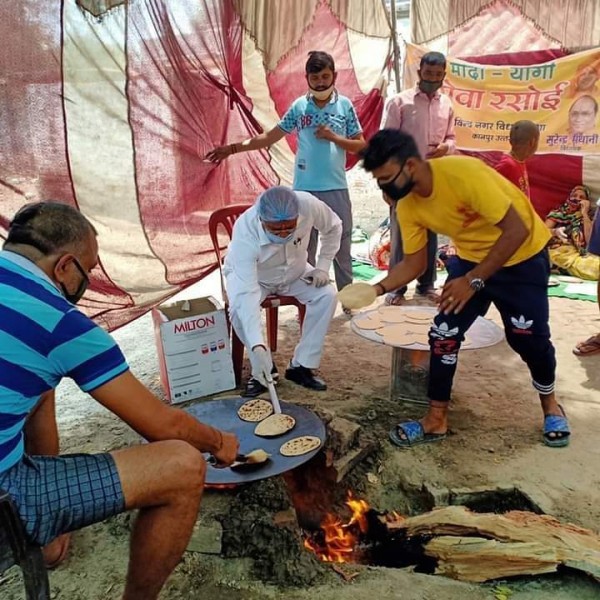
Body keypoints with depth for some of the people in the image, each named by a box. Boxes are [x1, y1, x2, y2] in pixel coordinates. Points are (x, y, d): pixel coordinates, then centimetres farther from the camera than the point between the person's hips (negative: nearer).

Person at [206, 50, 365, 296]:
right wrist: (233, 148, -4)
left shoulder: (345, 105, 2)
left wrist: (333, 137, -12)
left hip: (336, 189, -1)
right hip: (304, 189, 1)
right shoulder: (299, 106, 4)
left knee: (341, 247, 8)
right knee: (304, 248, 9)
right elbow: (270, 137, 4)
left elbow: (360, 145, 3)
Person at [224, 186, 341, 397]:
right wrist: (257, 347, -53)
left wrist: (323, 266, -15)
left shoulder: (309, 205, -31)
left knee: (327, 295, -21)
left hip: (295, 271, 3)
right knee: (238, 308, -31)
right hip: (249, 275, -3)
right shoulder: (245, 232, -40)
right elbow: (246, 293, -46)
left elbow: (333, 227, -7)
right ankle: (265, 369, -9)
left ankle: (301, 366, -9)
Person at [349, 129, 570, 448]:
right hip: (471, 257, 5)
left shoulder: (464, 172, -34)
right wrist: (378, 288, -21)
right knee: (443, 335, -5)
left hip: (522, 257, -5)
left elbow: (517, 231, -31)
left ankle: (550, 405, 32)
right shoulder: (407, 206, -14)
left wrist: (473, 281, -31)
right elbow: (414, 263, -4)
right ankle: (436, 420, 10)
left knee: (528, 337, 2)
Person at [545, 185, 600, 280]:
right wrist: (555, 231, -22)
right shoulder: (558, 212, 12)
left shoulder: (589, 216, 16)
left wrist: (584, 213, 0)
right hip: (558, 251, -3)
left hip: (579, 253, 3)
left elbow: (590, 240, -1)